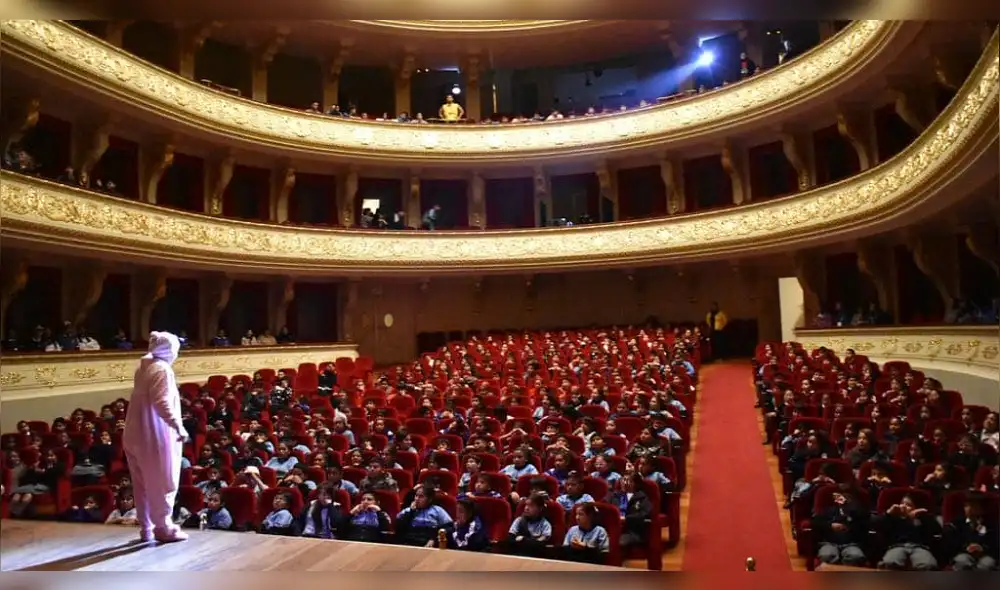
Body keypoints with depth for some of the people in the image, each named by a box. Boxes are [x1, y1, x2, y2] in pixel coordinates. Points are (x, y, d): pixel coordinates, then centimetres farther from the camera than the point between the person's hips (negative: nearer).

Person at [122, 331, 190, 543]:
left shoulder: (144, 368, 13)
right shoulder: (162, 369, -14)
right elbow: (162, 403, -25)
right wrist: (179, 426, -26)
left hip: (137, 434, 9)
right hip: (156, 435, -9)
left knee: (143, 484, 14)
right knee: (163, 483, 2)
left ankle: (146, 528, 22)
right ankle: (162, 527, 8)